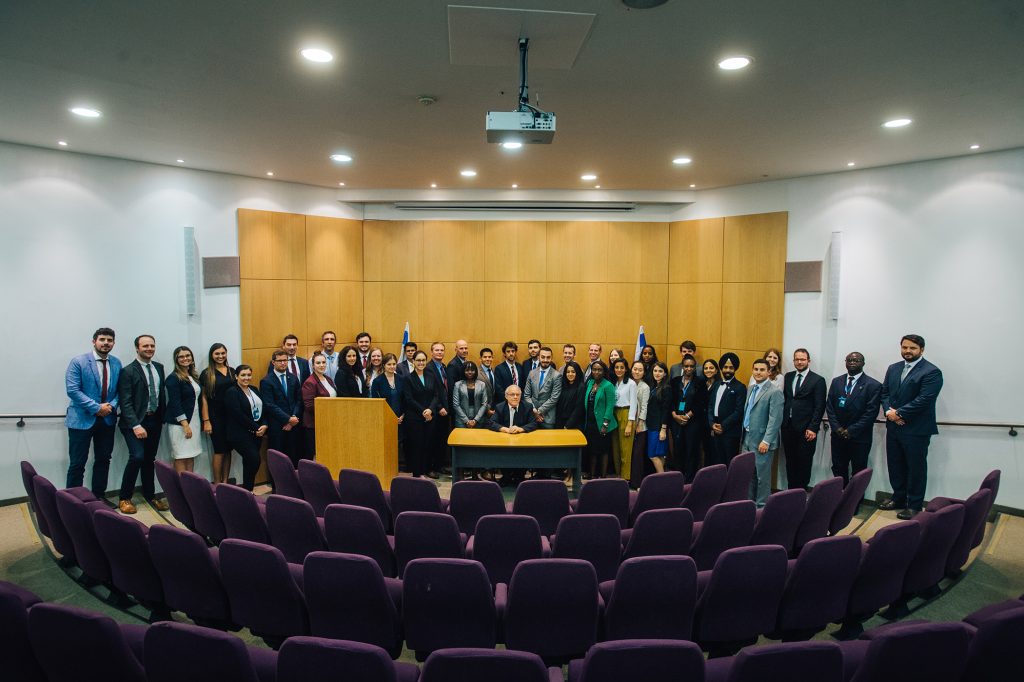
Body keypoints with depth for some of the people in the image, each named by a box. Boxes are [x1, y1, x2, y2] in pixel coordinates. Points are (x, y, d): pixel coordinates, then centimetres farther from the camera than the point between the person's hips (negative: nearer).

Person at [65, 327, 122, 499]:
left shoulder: (116, 364, 6)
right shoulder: (78, 361, -8)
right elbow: (72, 390, -15)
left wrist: (112, 405, -11)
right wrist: (97, 408, -18)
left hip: (107, 419, 5)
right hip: (82, 419, -5)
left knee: (103, 460, 12)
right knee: (77, 463, 0)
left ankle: (99, 497, 24)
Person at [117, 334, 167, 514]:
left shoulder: (159, 367, 10)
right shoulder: (128, 371, -9)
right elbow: (125, 402, -13)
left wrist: (162, 417, 9)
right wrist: (136, 425, -20)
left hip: (155, 420, 6)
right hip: (135, 421, -5)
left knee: (150, 459, 12)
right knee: (137, 457, -16)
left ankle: (150, 495, 22)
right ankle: (124, 498, -1)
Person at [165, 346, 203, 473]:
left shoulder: (194, 376, 12)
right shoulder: (173, 378, -9)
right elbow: (175, 403, -15)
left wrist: (201, 422, 11)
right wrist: (185, 425, -18)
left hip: (194, 421, 7)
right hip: (180, 423, -7)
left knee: (191, 456, 9)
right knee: (181, 457, -2)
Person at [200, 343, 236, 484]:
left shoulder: (232, 371, 9)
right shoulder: (206, 374, -3)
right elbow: (203, 398, -5)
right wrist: (206, 421, -10)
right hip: (215, 416, -4)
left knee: (228, 450, 7)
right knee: (219, 450, -2)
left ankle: (225, 482, 16)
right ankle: (217, 484, 8)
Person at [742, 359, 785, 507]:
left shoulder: (774, 392, -12)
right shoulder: (750, 389, 13)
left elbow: (775, 419, -17)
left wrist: (766, 441, -20)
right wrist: (744, 436, 14)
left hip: (762, 441, -7)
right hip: (748, 439, 7)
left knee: (762, 475, 2)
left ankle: (762, 505, 13)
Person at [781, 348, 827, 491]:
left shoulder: (818, 380, -3)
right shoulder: (788, 376, 11)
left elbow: (819, 407, -6)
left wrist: (813, 428, -12)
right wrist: (782, 421, 4)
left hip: (806, 429, -4)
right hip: (788, 427, 4)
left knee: (804, 462, 3)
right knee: (790, 461, 9)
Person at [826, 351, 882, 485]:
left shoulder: (873, 385, -6)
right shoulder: (836, 382, 8)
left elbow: (871, 412, -11)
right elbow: (829, 406, 6)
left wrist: (851, 430, -14)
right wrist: (837, 428, -6)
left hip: (860, 438, -4)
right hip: (838, 435, 4)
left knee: (858, 473, 6)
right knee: (838, 470, 8)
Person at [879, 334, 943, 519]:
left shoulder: (931, 372, -10)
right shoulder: (893, 368, 12)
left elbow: (923, 400, -19)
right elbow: (884, 392, 10)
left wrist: (899, 413, -16)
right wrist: (889, 411, -8)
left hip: (916, 429, -6)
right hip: (893, 427, 6)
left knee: (916, 468, 5)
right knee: (895, 465, 15)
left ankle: (914, 505, 15)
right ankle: (899, 497, 30)